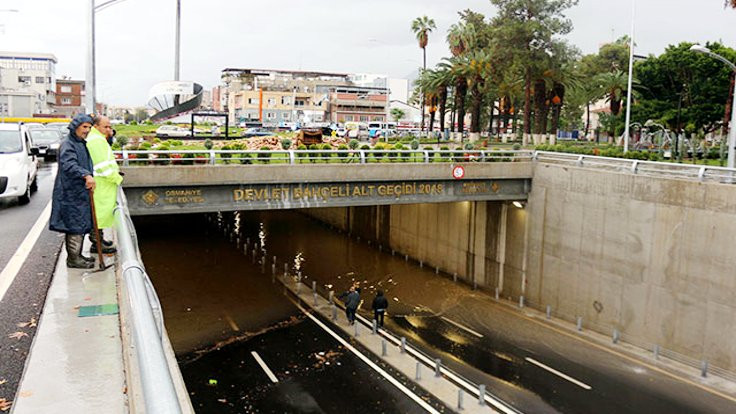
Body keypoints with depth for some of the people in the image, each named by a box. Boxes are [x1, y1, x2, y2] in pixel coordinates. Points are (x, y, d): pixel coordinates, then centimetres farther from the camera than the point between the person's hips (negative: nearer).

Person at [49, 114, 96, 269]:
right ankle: (73, 259, 2)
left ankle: (76, 255, 26)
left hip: (80, 192, 10)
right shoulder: (68, 145, -15)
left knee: (80, 224, 16)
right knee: (76, 224, -6)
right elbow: (69, 165, -34)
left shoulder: (81, 143, 17)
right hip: (71, 193, -10)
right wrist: (86, 175, -48)